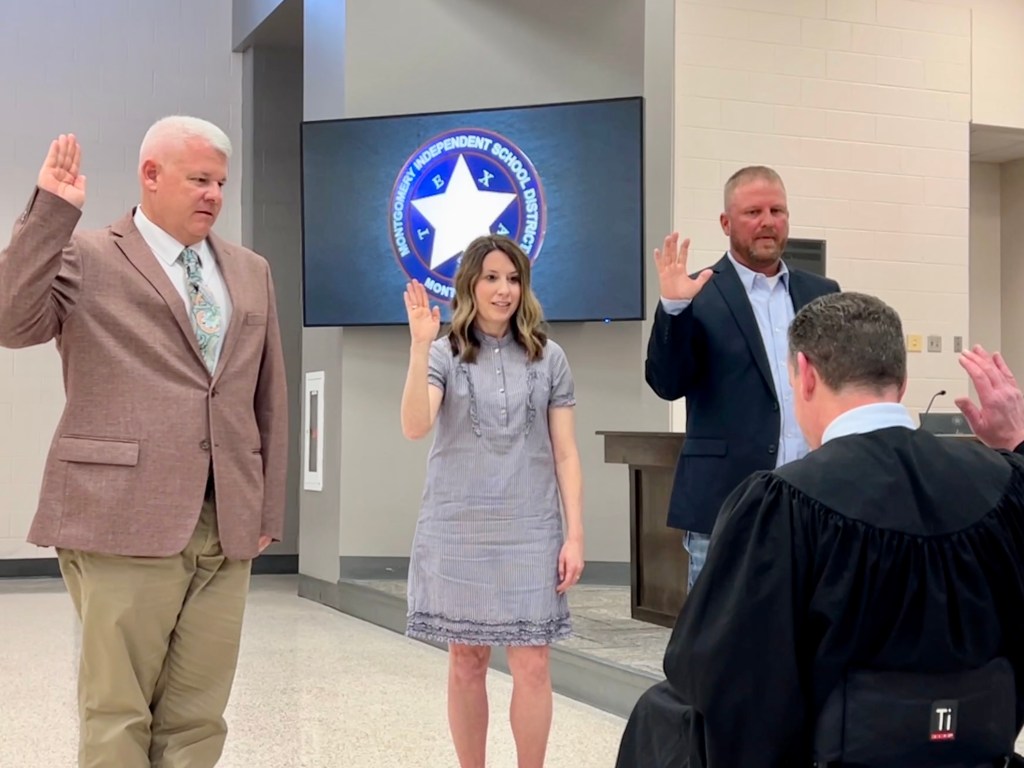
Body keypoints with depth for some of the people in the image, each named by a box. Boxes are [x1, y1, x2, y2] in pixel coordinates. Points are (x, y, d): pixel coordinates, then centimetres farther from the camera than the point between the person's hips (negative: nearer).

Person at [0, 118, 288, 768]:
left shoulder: (250, 271, 16)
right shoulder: (84, 256, 2)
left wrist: (269, 509, 14)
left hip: (228, 528, 5)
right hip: (126, 520, -4)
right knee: (118, 715, 3)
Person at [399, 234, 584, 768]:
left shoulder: (548, 358, 5)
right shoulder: (444, 355, 2)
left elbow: (565, 453, 5)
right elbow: (414, 428, -15)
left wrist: (575, 533, -2)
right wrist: (419, 347, -23)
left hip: (530, 530, 0)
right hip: (457, 529, 0)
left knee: (531, 664, -2)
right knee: (465, 661, 8)